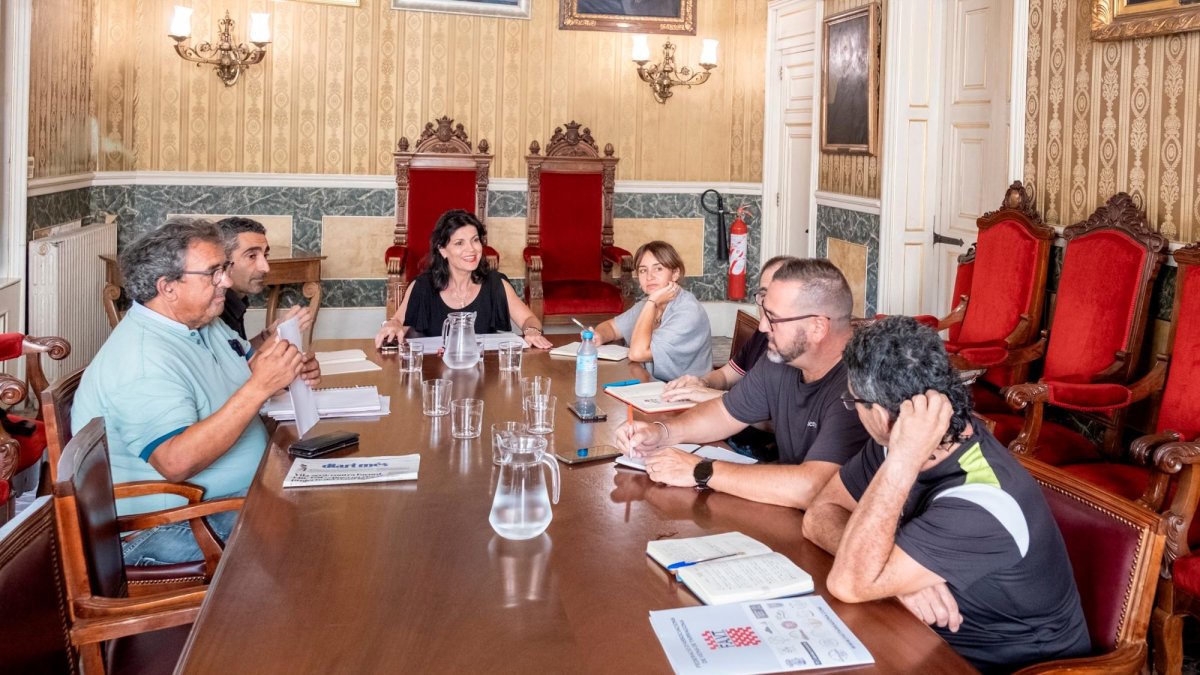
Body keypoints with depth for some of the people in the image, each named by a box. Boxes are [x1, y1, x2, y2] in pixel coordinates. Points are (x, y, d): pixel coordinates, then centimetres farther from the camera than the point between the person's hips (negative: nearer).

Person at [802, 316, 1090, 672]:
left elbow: (848, 583, -30)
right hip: (936, 641, 6)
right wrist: (892, 575, -22)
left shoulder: (980, 504, -30)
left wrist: (901, 464, -36)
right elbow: (821, 514, -6)